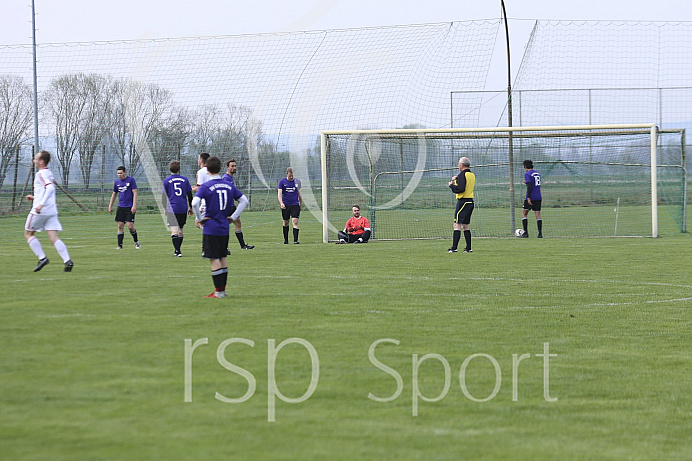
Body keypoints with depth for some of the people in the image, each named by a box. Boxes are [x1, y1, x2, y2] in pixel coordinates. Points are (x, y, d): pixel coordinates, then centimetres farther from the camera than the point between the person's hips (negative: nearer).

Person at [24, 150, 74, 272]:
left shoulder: (40, 174, -9)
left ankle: (42, 258, -2)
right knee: (53, 238, 0)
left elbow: (50, 188, -25)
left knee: (28, 234, 9)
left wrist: (41, 204, -31)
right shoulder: (49, 173, 18)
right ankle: (67, 260, -17)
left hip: (40, 211, -8)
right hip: (52, 211, 8)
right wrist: (34, 197, 28)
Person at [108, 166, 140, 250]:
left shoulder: (131, 180, -6)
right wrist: (110, 206, 17)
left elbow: (135, 193, -8)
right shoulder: (117, 182, 9)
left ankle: (136, 242, 15)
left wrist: (134, 206, -16)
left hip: (130, 207, -5)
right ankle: (120, 245, 3)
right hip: (121, 207, 5)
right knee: (120, 226, 0)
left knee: (130, 226, -8)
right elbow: (114, 194, 20)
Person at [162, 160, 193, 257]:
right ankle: (177, 249, 26)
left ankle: (177, 251, -17)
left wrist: (164, 209, 12)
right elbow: (189, 194, 8)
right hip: (183, 208, 3)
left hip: (172, 208, -3)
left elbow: (164, 196, 1)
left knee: (174, 230, -6)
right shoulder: (185, 179, 4)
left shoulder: (166, 181, -2)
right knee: (180, 230, 16)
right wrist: (190, 207, 17)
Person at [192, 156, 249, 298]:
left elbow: (195, 203, -24)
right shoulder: (229, 186, 6)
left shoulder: (205, 187, -10)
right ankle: (222, 289, 18)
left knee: (214, 259, -2)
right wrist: (233, 217, 10)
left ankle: (218, 291, -3)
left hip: (210, 228, -5)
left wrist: (200, 218, -11)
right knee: (222, 258, 15)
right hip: (225, 228, 5)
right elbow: (244, 201, 10)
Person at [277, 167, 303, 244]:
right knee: (286, 223, 9)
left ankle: (295, 240, -15)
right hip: (285, 206, 0)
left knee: (295, 222, -13)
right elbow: (279, 193, -9)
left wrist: (301, 204, 19)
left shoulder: (297, 181, 4)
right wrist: (281, 203, -24)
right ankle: (285, 240, 22)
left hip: (295, 205, 0)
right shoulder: (282, 182, -2)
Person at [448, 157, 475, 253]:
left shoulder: (462, 175, -13)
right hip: (470, 201, 9)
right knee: (465, 226, 13)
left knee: (457, 225, -9)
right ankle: (468, 248, 11)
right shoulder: (472, 175, 14)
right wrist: (457, 179, 16)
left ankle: (454, 248, -14)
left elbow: (460, 189, -21)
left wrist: (451, 185, -6)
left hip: (463, 202, -9)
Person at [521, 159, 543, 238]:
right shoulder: (538, 173, 13)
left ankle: (526, 233, 0)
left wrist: (528, 198, -20)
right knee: (538, 215, 5)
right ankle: (540, 233, -4)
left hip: (531, 198, -6)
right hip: (538, 198, 6)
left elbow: (530, 186, -18)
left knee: (524, 213, 6)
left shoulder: (527, 174, -8)